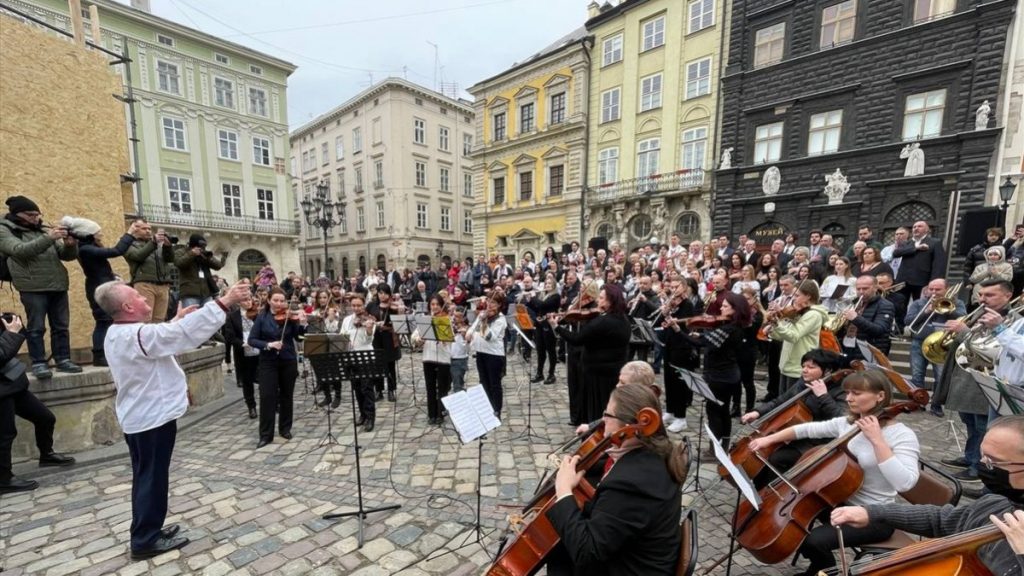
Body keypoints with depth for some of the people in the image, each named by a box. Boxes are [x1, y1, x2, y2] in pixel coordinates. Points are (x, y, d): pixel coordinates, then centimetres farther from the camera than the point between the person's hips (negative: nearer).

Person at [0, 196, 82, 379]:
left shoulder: (42, 230, 17)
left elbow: (67, 255, 15)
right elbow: (20, 250, -15)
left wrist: (70, 245, -8)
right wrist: (48, 238, -26)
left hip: (58, 286, 4)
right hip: (33, 288, -4)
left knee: (61, 326, 6)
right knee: (36, 327, -2)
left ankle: (63, 360, 13)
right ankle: (38, 364, 5)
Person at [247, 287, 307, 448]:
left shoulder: (289, 317, -2)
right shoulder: (262, 317, -2)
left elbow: (298, 337, -10)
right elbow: (251, 340, -5)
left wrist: (302, 324, -27)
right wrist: (268, 345, -21)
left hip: (288, 361, 1)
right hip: (268, 362, -1)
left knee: (286, 395, 10)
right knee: (267, 396, -3)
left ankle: (285, 429, 24)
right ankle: (265, 435, 8)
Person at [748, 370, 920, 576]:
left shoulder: (902, 435, -19)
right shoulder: (846, 423, 0)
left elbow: (905, 483, -32)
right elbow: (807, 429, 6)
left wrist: (877, 440, -33)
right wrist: (769, 439, -1)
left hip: (875, 517, -7)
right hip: (841, 501, 7)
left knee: (814, 540, -22)